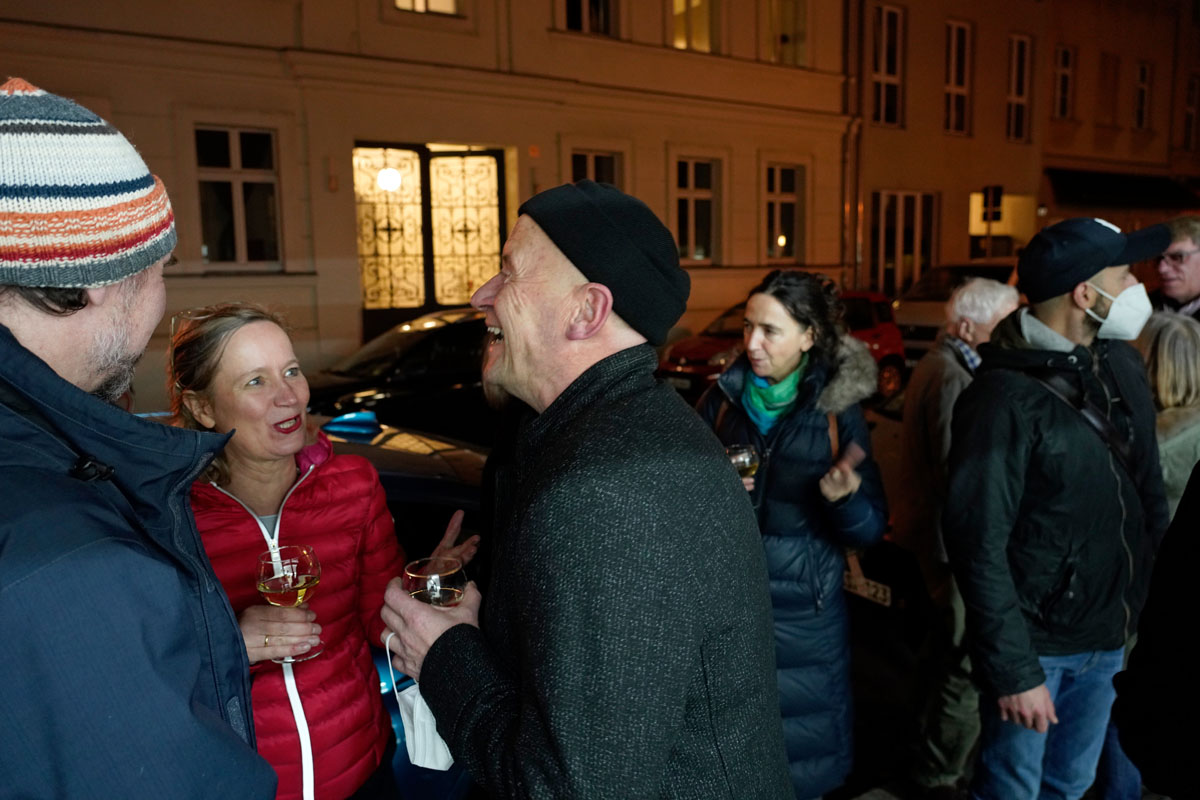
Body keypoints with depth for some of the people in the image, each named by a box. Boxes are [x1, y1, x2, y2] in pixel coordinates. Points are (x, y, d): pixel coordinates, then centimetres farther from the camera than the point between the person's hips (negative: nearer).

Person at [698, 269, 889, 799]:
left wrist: (845, 497, -27)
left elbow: (871, 529, -7)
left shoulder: (838, 408, -7)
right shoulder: (722, 398, -2)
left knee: (805, 757, 14)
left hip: (804, 613, -1)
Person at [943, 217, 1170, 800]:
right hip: (1035, 640, -7)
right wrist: (1013, 669, -18)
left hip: (1108, 636, 7)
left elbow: (1149, 492, 12)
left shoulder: (1122, 367, 2)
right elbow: (979, 542, -20)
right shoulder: (1004, 397, -20)